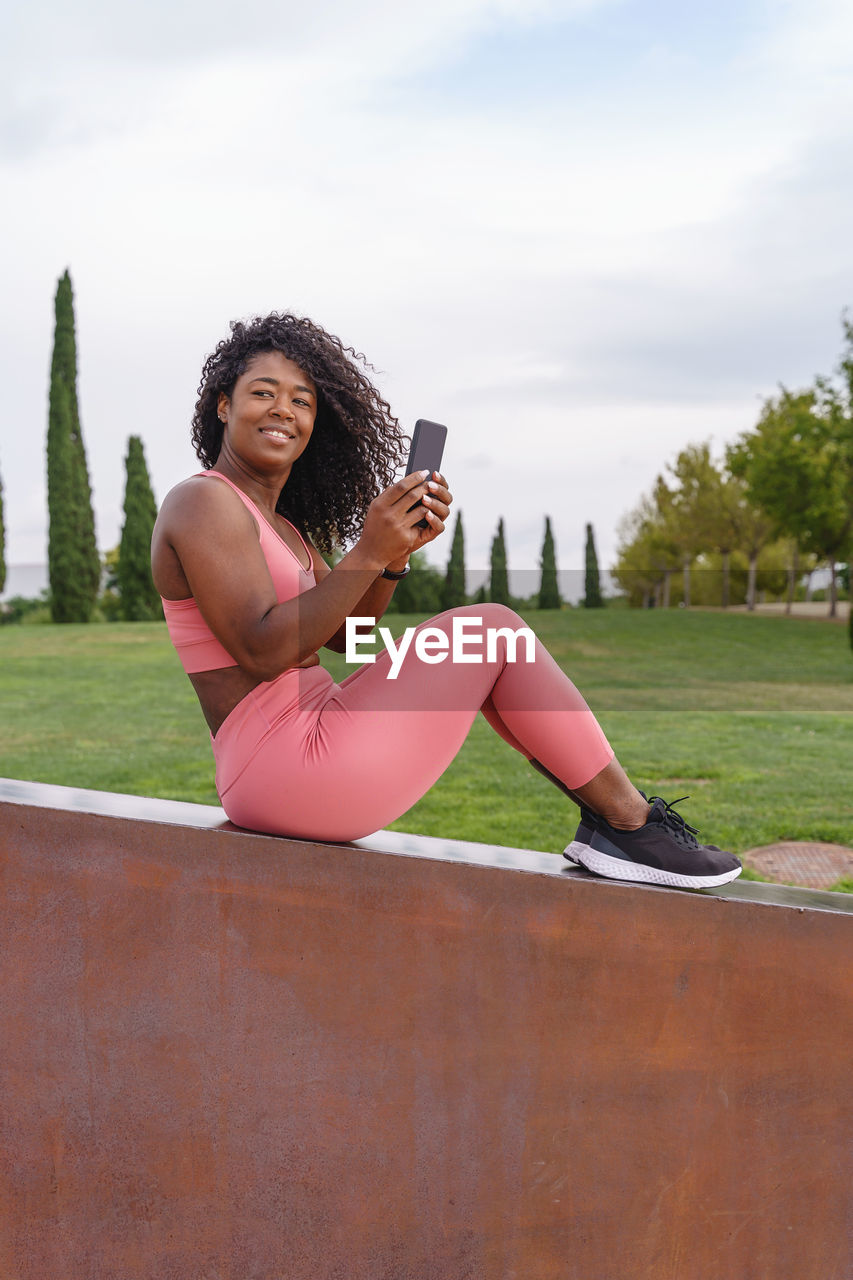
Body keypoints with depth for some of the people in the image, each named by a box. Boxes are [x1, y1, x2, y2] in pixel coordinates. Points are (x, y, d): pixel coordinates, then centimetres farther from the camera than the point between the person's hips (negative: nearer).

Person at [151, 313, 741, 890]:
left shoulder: (276, 522, 20)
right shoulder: (203, 502, -9)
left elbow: (345, 633, 15)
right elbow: (262, 652, -19)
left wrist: (398, 549, -2)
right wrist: (368, 553, -23)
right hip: (286, 769, -10)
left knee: (482, 638, 12)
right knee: (493, 629, -9)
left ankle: (608, 818, 7)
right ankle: (628, 825, 0)